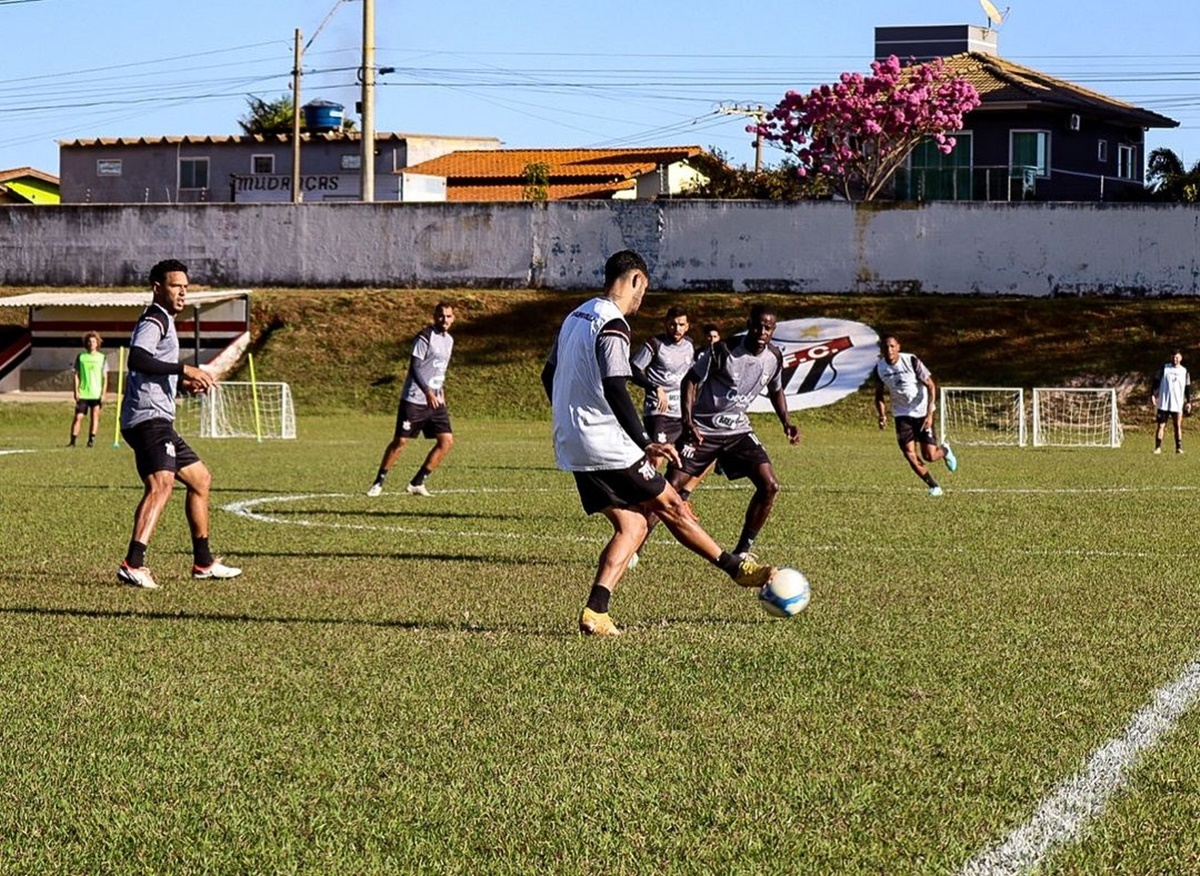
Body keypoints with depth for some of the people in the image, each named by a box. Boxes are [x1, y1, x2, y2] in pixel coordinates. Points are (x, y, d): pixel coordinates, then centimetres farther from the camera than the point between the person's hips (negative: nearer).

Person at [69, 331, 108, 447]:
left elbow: (105, 377, 5)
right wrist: (76, 391, -2)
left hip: (97, 393, 0)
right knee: (78, 417, -5)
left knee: (95, 416, 1)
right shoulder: (81, 357, 5)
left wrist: (104, 393, -3)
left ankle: (91, 440, 5)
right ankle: (73, 441, -4)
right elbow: (76, 375, 6)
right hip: (83, 393, 0)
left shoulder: (102, 358, 5)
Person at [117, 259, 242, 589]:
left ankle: (203, 562, 31)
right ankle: (133, 565, -41)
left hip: (158, 421, 11)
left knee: (200, 478, 22)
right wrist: (184, 369, -28)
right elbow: (137, 359, -27)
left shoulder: (163, 322, 23)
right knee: (161, 484, -28)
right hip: (148, 418, -11)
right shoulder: (153, 321, -9)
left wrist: (183, 383, 18)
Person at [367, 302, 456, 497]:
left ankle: (417, 483, 4)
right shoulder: (425, 337, -12)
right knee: (400, 441, -5)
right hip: (414, 400, -7)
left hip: (435, 401, 7)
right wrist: (427, 392, -28)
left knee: (447, 441, -4)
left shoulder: (449, 340, 12)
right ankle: (378, 483, 11)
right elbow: (414, 368, -19)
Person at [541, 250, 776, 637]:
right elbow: (615, 390, -25)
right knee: (671, 506, 5)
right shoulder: (613, 326, -16)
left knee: (631, 525, 9)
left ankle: (595, 612, -4)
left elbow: (549, 376, 23)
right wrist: (645, 444, -23)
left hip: (573, 446, 9)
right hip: (608, 446, -9)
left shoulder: (575, 317, 14)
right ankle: (738, 568, 18)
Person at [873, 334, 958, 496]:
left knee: (929, 456, -5)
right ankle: (933, 486, 7)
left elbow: (931, 386, -12)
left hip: (922, 413, -3)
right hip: (902, 414, 3)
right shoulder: (879, 368, -6)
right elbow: (879, 395, 7)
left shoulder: (912, 361, -18)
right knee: (909, 453, -11)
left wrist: (929, 414, -20)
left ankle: (945, 450, 33)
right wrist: (882, 415, -12)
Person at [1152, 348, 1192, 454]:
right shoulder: (1164, 368, 5)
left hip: (1177, 404, 1)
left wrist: (1188, 402, 5)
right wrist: (1153, 394, -7)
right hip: (1163, 403, -1)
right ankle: (1158, 447, 1)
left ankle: (1179, 447, 4)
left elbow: (1188, 388, 10)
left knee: (1178, 426, -1)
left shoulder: (1184, 371, 8)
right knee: (1160, 425, -2)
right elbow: (1156, 381, 4)